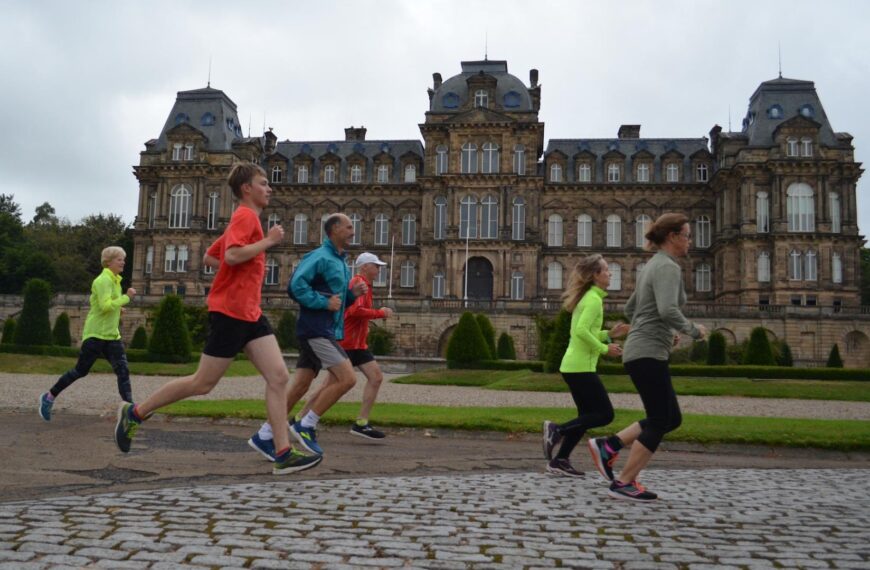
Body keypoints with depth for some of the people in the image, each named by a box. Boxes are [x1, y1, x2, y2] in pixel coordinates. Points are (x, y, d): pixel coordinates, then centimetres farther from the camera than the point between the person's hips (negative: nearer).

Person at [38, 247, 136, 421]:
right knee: (80, 371, 3)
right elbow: (105, 306, -25)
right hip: (95, 334, -8)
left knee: (123, 371, -7)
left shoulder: (115, 280, 15)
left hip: (112, 335, 8)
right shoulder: (103, 280, -13)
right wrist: (126, 297, -21)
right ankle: (49, 397, 23)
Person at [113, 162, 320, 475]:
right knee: (203, 383, 2)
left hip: (249, 312, 9)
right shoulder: (246, 215, -9)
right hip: (230, 311, -9)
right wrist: (268, 241, -16)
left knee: (279, 377, -2)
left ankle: (284, 454, -3)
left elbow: (209, 256, 25)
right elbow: (232, 255, -25)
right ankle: (135, 412, 20)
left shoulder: (245, 218, 21)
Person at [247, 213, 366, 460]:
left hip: (326, 332, 9)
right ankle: (306, 426, -1)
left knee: (300, 386, 8)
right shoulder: (320, 257, -10)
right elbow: (296, 285, -22)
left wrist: (352, 294, 7)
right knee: (348, 378, -13)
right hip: (316, 330, -9)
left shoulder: (341, 262, 20)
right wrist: (324, 302, -21)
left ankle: (264, 436, 15)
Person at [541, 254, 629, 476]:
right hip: (581, 367, -10)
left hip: (572, 366, 10)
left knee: (587, 415, 14)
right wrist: (604, 348, -15)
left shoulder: (587, 297, 16)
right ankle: (558, 430, -8)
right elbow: (581, 331, -25)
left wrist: (609, 334, 13)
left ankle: (559, 460, 15)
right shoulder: (594, 299, -12)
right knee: (605, 414, -3)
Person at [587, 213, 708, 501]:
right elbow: (667, 310, -28)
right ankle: (624, 483, 7)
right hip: (648, 354, -10)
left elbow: (630, 309, 25)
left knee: (670, 418, 14)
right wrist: (693, 330, -11)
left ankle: (607, 446, 13)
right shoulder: (668, 266, -12)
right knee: (659, 422, -1)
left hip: (642, 352, 10)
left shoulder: (653, 266, 18)